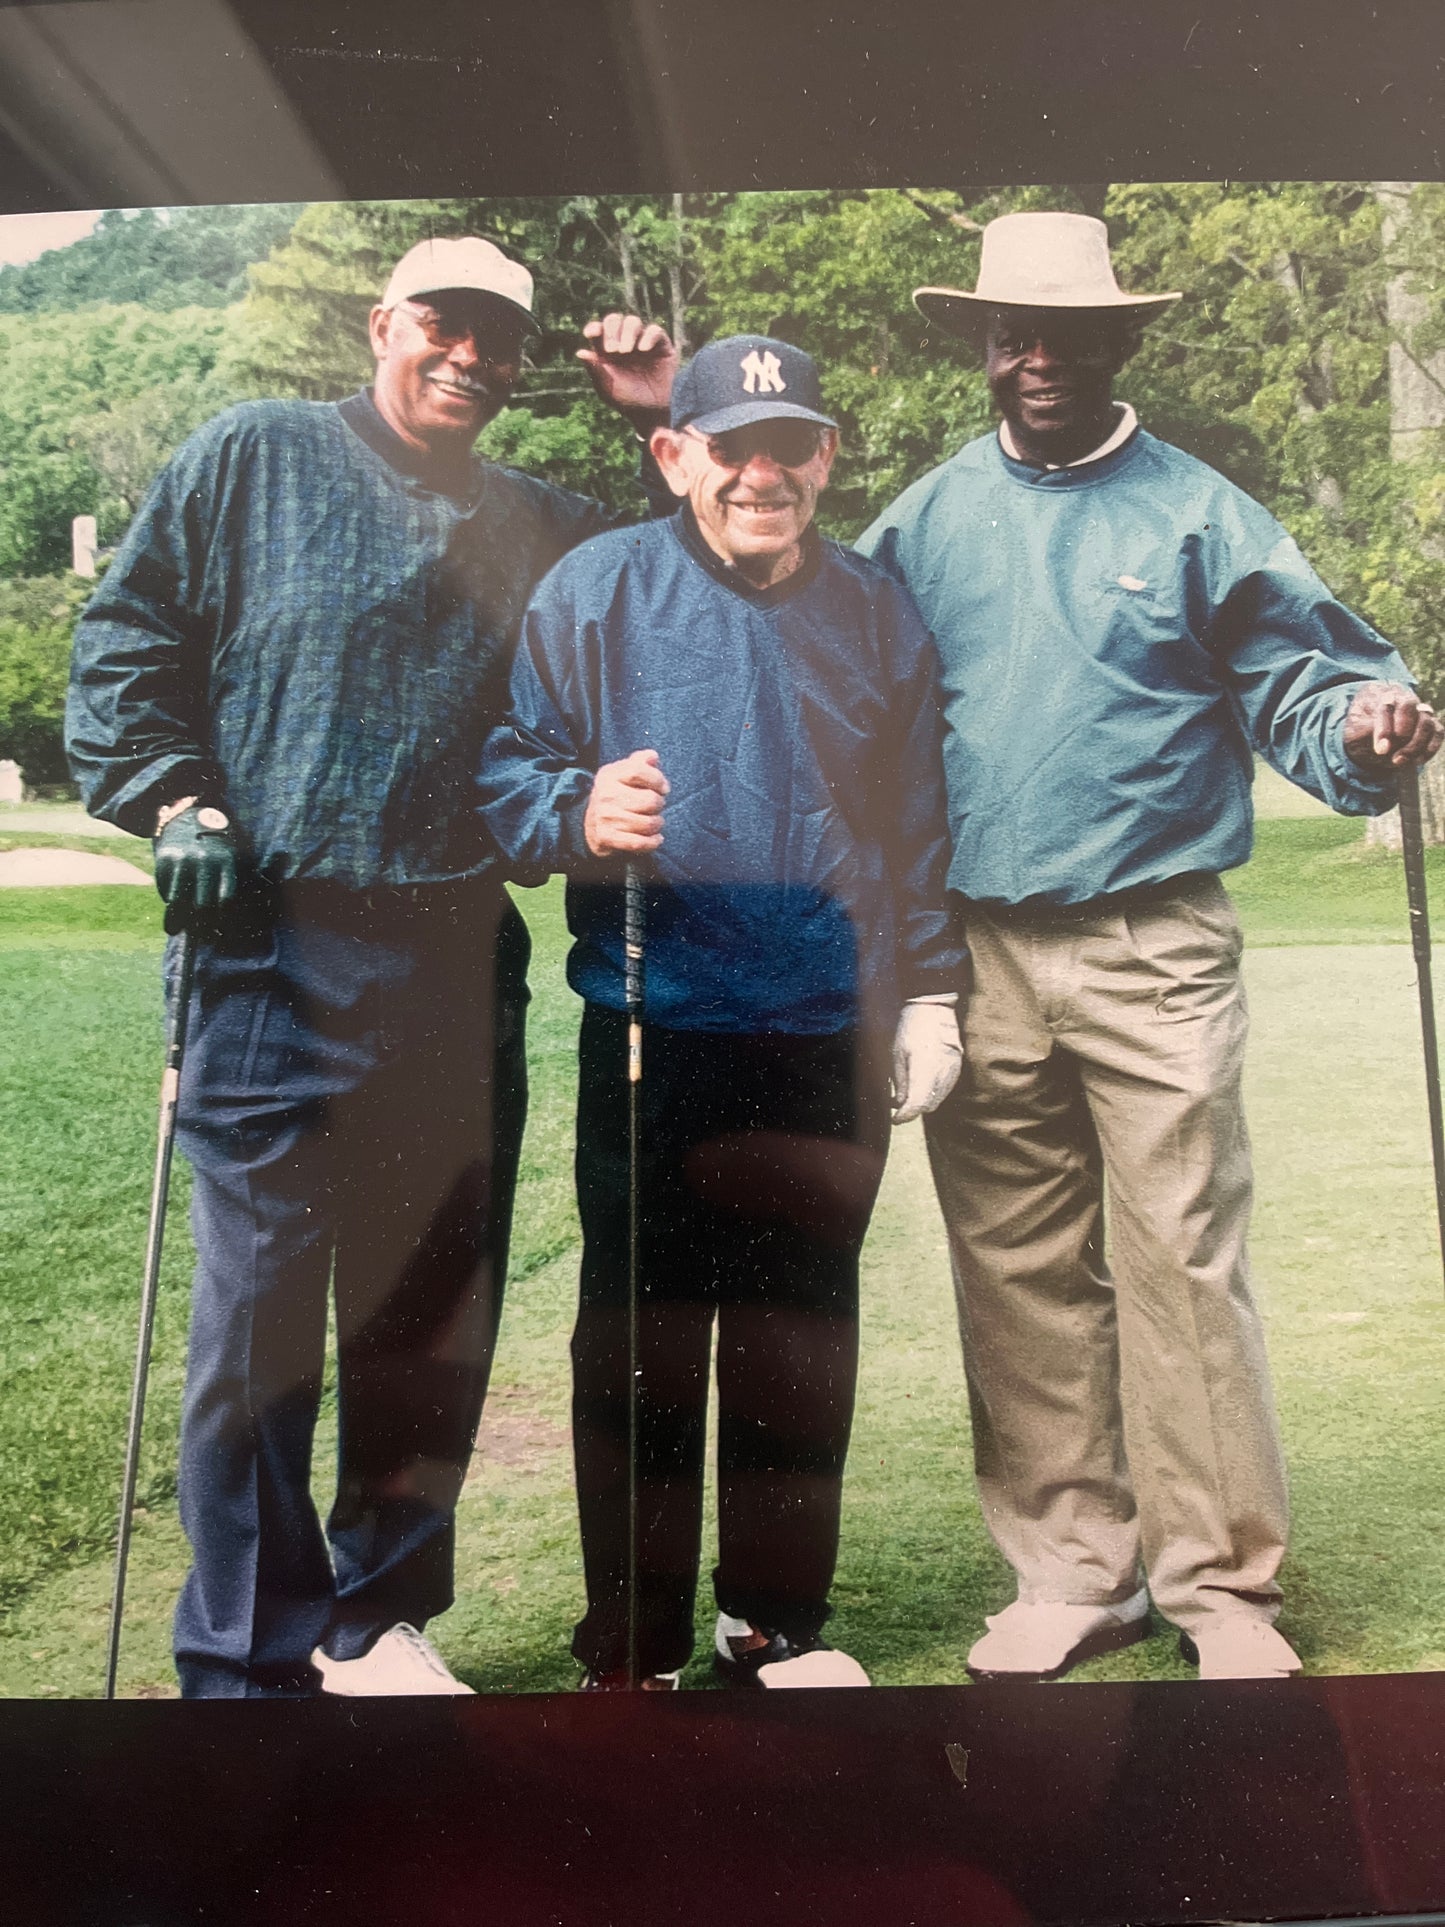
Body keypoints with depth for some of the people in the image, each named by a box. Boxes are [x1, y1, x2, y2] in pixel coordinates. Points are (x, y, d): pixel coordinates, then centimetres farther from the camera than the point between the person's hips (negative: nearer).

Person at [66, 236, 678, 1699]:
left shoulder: (545, 528, 17)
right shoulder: (252, 458, 9)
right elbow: (127, 639, 7)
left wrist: (673, 425, 9)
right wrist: (173, 800, -5)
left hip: (459, 962, 4)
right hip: (273, 947, -3)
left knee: (433, 1315, 9)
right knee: (258, 1314, -1)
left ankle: (376, 1614, 28)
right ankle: (247, 1661, 15)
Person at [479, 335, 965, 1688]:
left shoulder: (876, 611, 11)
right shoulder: (595, 590, 0)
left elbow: (917, 827, 14)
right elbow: (501, 762, -1)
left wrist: (928, 993, 10)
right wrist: (577, 812, -22)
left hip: (830, 1035, 3)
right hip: (652, 1033, -3)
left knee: (799, 1338, 12)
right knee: (640, 1338, 3)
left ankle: (778, 1620, 29)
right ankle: (630, 1648, 20)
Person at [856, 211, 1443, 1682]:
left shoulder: (1195, 511, 5)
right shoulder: (929, 519, 12)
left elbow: (1292, 683, 3)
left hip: (1153, 950, -3)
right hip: (977, 952, 3)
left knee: (1183, 1260, -4)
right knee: (1018, 1274, 8)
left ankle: (1222, 1585, 12)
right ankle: (1070, 1571, 22)